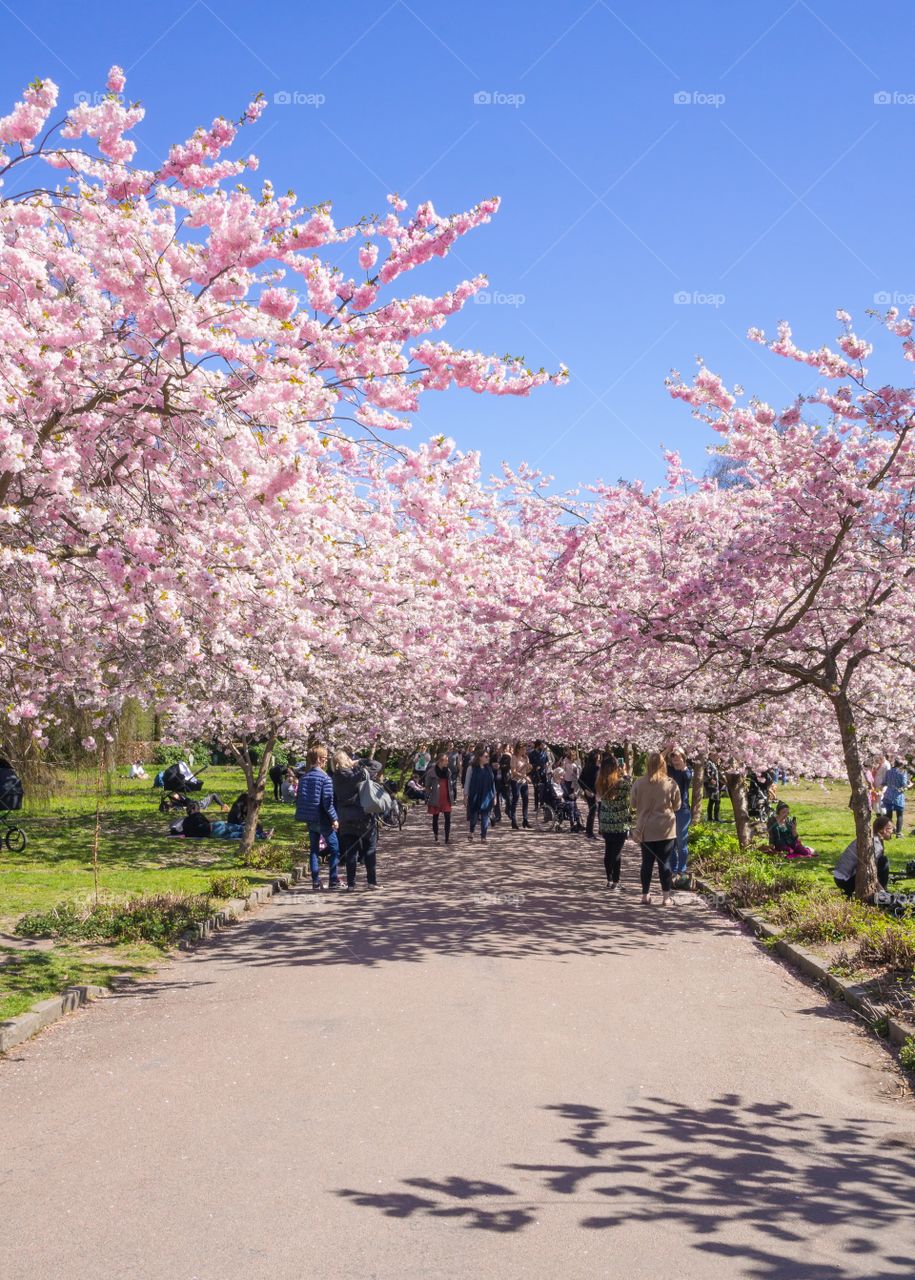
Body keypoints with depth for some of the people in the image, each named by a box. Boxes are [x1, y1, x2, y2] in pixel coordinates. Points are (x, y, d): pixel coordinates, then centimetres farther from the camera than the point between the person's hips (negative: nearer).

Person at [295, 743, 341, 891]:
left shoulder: (304, 777, 5)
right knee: (334, 848, 5)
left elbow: (299, 799, 10)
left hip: (310, 820, 6)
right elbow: (327, 802, -19)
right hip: (323, 820, -6)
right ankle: (333, 880, 2)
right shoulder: (325, 778, -14)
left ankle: (316, 881, 9)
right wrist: (334, 819, -13)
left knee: (314, 850, 11)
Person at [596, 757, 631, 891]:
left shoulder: (600, 784, -1)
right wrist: (625, 774, 6)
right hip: (620, 824, -5)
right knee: (617, 853, 1)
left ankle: (609, 880, 23)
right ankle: (615, 882, 5)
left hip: (605, 824, 5)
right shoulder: (621, 782, -15)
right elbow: (630, 792, 3)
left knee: (608, 851, 14)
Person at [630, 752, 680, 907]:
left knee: (647, 862, 10)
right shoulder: (671, 784, -10)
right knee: (664, 862, 4)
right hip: (666, 830, -1)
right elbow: (677, 806, 2)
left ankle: (645, 895, 17)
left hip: (646, 830, 1)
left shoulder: (638, 783, -7)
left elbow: (634, 804, 6)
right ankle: (666, 897, 5)